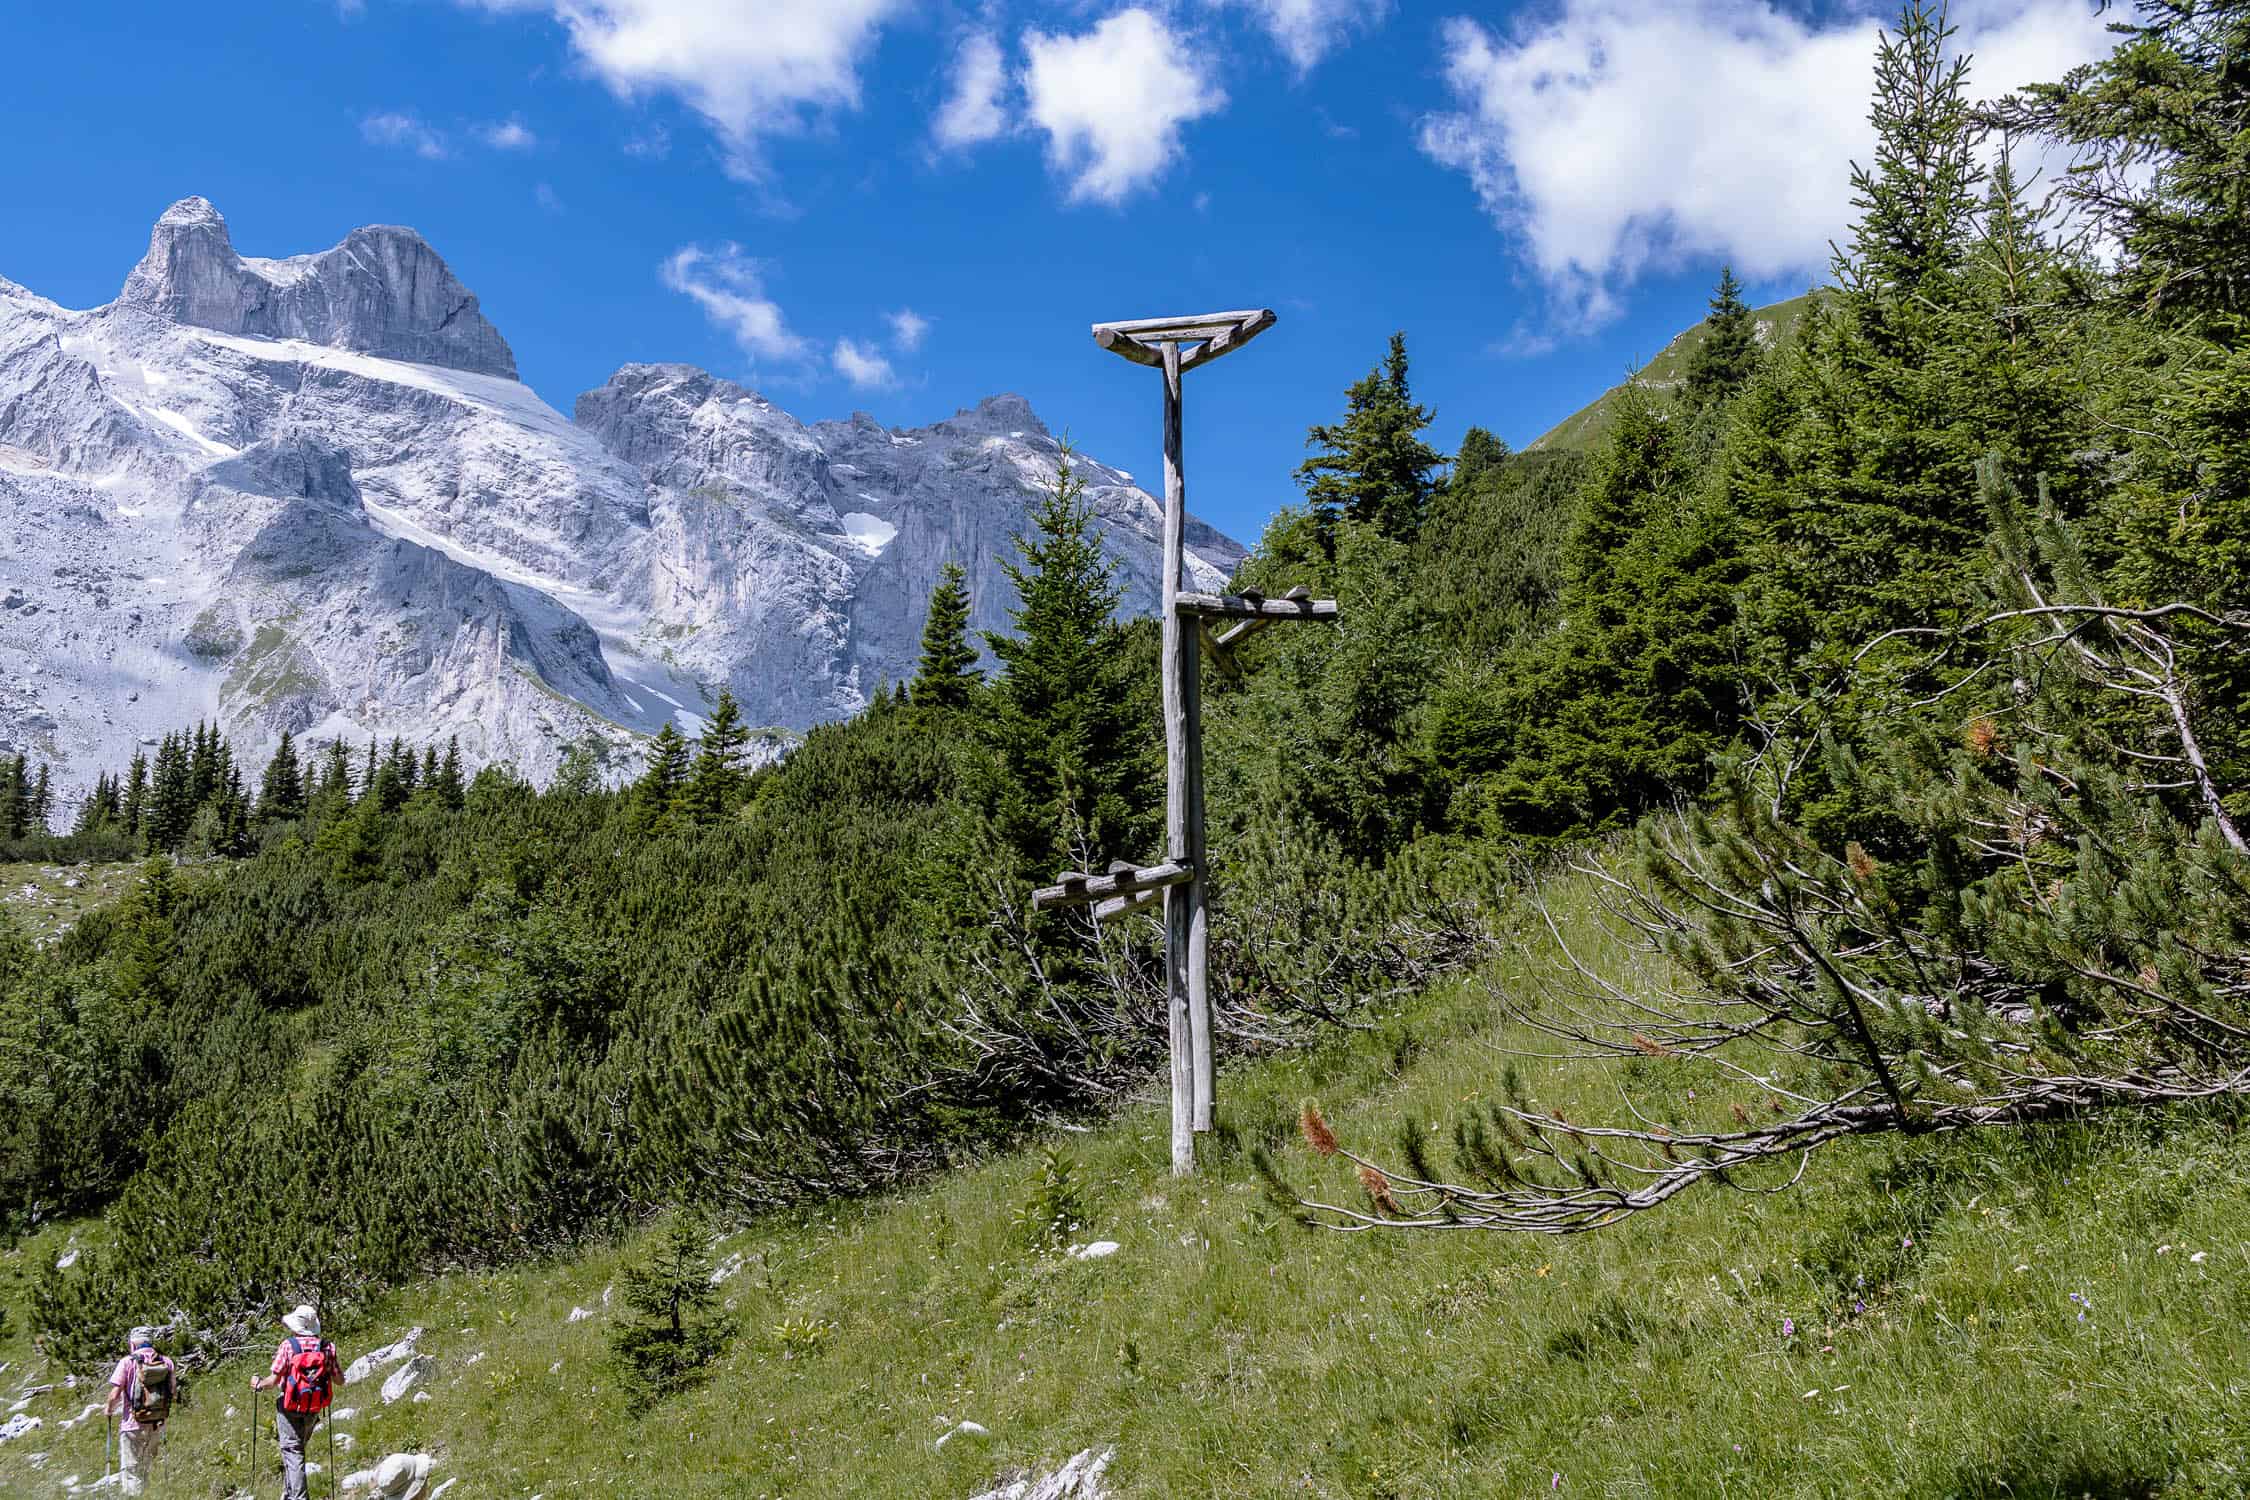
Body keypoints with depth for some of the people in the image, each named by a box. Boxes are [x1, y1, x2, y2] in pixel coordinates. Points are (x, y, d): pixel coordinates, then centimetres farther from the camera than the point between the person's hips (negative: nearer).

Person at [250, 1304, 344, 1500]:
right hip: (314, 1410, 4)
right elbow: (340, 1381, 3)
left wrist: (258, 1384, 8)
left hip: (290, 1408, -4)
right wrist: (335, 1364, 23)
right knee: (298, 1447, 22)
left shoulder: (288, 1345, -12)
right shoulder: (327, 1347, -2)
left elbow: (274, 1380, -12)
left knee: (292, 1452, 1)